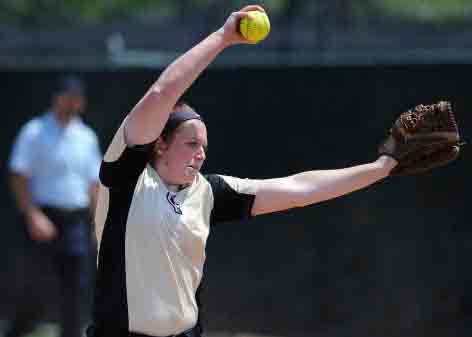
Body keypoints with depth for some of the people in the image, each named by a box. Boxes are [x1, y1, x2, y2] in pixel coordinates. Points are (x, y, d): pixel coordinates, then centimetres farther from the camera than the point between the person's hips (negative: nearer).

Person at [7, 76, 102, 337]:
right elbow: (18, 178, -9)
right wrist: (33, 216, -18)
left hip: (77, 223, 5)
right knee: (38, 293, -5)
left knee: (76, 291, 0)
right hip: (44, 221, -5)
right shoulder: (34, 132, -3)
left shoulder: (86, 137, 13)